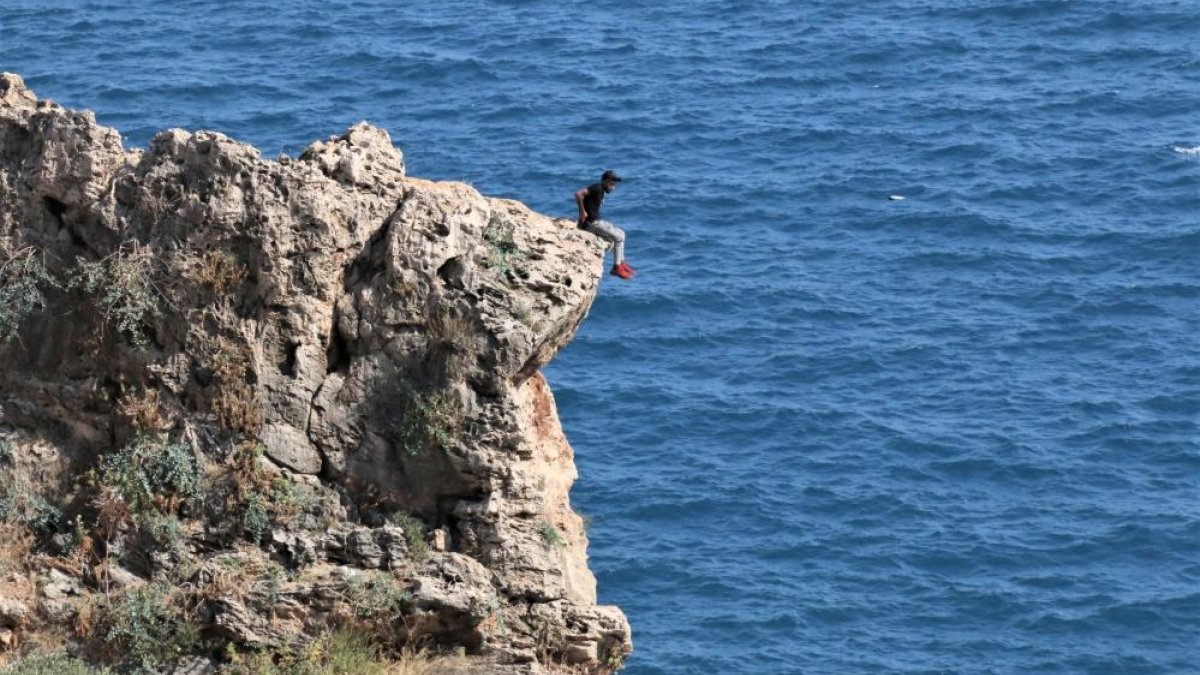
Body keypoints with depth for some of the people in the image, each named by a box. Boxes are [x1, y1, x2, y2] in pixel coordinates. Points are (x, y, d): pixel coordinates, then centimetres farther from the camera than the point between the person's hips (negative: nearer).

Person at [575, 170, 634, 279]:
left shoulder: (600, 191, 16)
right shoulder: (597, 188, -14)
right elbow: (578, 194, -26)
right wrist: (582, 211, -21)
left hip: (596, 222, 10)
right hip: (591, 223, -10)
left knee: (620, 234, 19)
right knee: (619, 237, -8)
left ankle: (621, 262, 21)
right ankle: (616, 267, -5)